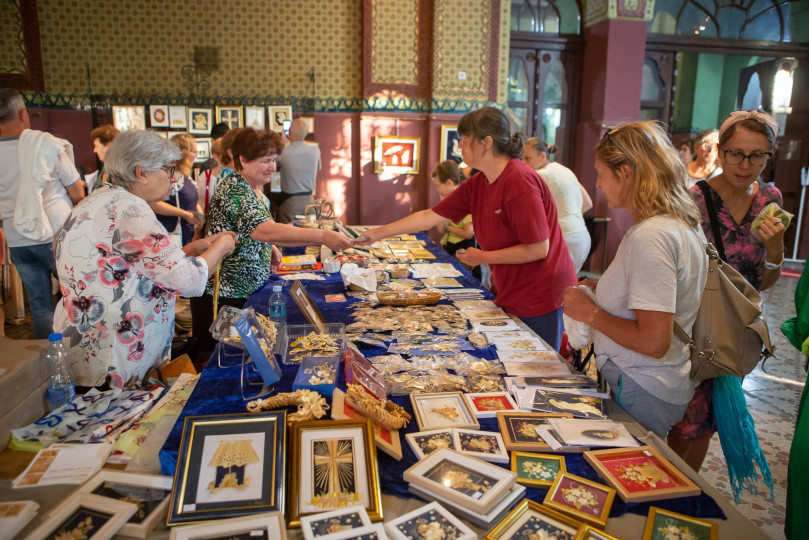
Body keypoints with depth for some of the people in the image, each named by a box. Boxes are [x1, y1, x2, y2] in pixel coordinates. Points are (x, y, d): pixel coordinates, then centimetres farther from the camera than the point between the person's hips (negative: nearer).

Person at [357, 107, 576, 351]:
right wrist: (378, 233, 6)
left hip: (540, 298, -8)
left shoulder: (519, 182, -23)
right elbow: (430, 216, 6)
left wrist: (483, 257, -15)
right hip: (511, 294, 8)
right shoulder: (476, 185, 2)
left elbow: (539, 249, -23)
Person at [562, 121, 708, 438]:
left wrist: (590, 313, -15)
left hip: (641, 394, -9)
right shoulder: (681, 223, 7)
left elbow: (654, 342, -27)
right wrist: (604, 289, 11)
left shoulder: (650, 238, -24)